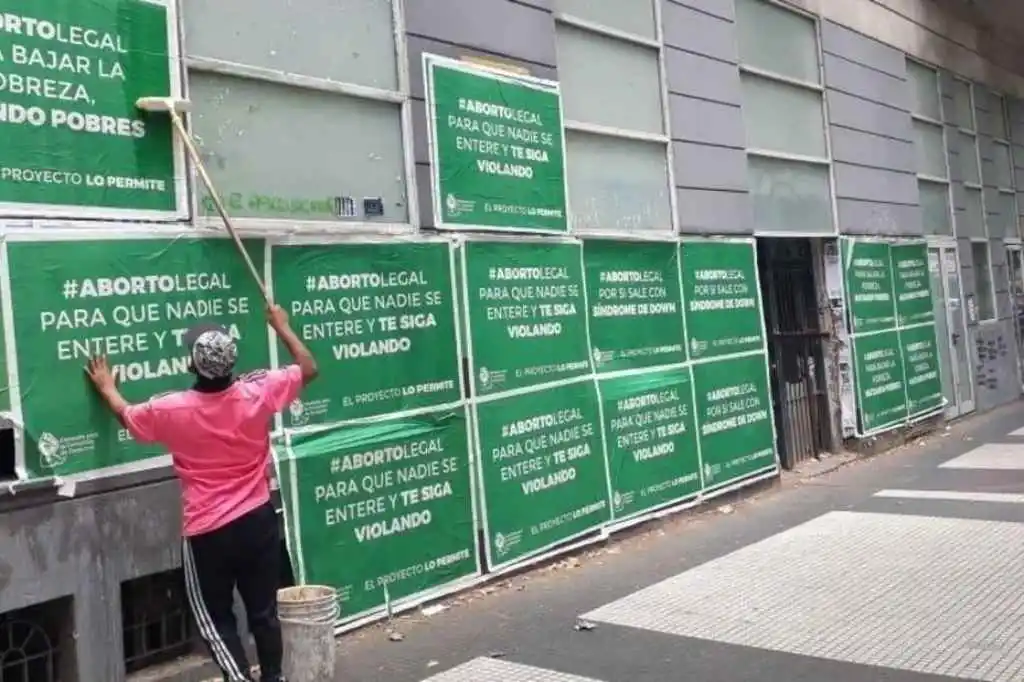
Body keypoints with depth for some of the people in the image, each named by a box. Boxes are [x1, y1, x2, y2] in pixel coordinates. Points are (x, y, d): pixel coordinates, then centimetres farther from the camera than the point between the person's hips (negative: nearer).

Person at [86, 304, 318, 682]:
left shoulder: (172, 410, -14)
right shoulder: (257, 394, -12)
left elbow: (127, 415, 9)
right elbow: (308, 369, 4)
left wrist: (107, 388, 28)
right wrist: (282, 327, 16)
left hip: (207, 532, -3)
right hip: (258, 521, 3)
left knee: (216, 619, 12)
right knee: (264, 612, 16)